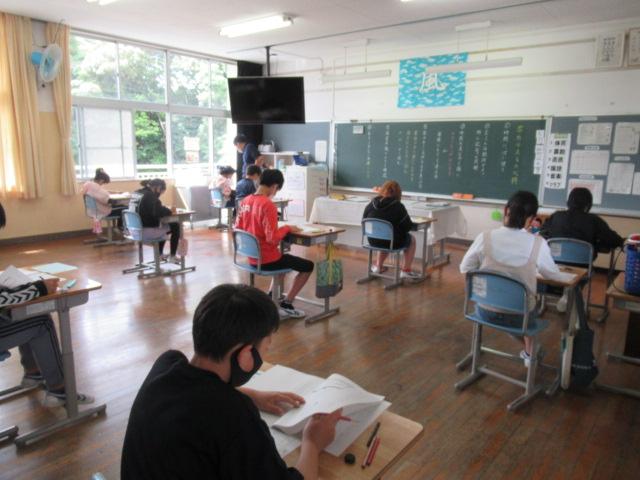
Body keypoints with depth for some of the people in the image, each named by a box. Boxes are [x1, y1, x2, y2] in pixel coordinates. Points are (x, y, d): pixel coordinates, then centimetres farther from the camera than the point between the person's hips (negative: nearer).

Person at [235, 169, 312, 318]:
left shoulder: (245, 201, 1)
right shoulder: (268, 205, -22)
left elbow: (238, 229, 10)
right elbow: (273, 238, -26)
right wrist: (287, 227, -10)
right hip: (267, 260, -8)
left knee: (285, 258, 35)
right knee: (308, 266, 6)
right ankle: (287, 302, 10)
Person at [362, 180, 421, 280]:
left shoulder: (371, 204, -4)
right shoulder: (398, 206, -16)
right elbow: (408, 226, -9)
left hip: (374, 241, 5)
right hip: (393, 242, -5)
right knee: (411, 239, 23)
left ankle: (378, 265, 39)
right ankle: (406, 270, 21)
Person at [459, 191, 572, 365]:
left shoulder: (485, 238, -17)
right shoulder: (538, 243, -18)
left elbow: (464, 268, -2)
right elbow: (554, 276, -1)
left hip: (486, 311, 0)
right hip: (518, 315, 0)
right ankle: (529, 353, 51)